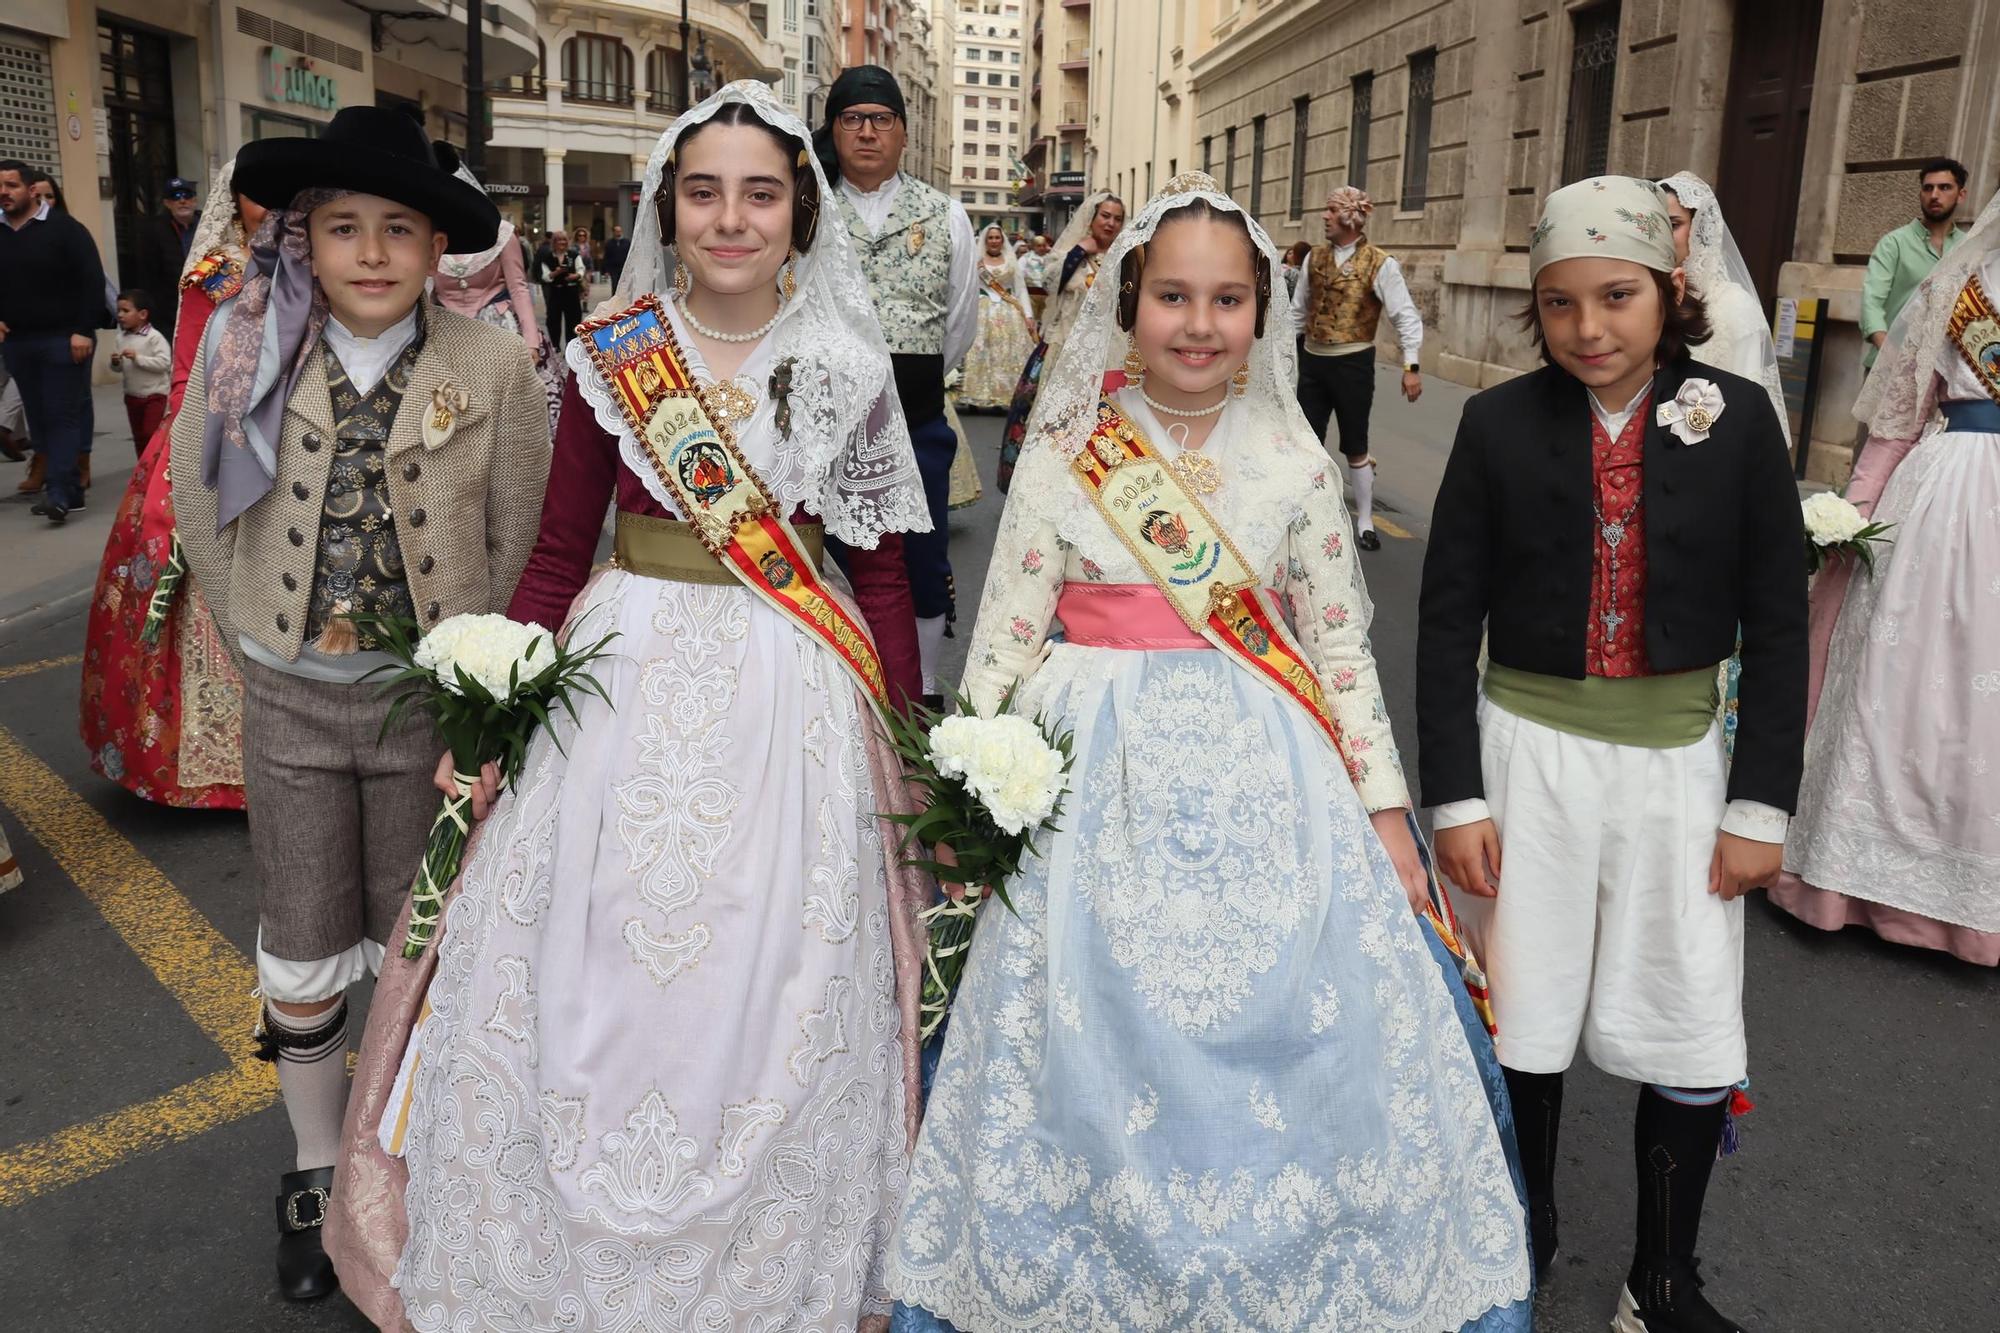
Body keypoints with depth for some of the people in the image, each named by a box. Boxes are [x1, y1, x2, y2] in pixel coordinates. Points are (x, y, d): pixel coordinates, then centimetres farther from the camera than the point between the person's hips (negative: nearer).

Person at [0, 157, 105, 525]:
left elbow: (92, 280, -9)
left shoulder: (64, 228, -6)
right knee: (38, 418, 6)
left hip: (63, 338, -6)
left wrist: (84, 330, -15)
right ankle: (69, 488, 12)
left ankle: (59, 492, -10)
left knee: (63, 414, -6)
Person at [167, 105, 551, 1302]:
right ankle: (316, 1170, 37)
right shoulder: (248, 351, -5)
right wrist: (259, 642, 5)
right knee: (302, 961, 13)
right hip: (291, 701, 2)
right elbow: (201, 509, 6)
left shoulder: (495, 367, -11)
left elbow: (523, 541, -6)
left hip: (433, 700, -1)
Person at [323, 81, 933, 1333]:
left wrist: (909, 752, -1)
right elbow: (558, 552, 5)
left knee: (769, 1003, 8)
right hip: (623, 684, 1)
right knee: (587, 988, 9)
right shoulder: (613, 353, 1)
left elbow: (884, 575, 2)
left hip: (793, 699, -1)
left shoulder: (848, 369, 0)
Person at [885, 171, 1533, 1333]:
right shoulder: (1063, 458, 0)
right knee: (1102, 1069, 6)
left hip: (1266, 790, 2)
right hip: (1102, 788, -1)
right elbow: (1004, 645, 0)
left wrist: (1386, 816, 4)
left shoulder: (1295, 463, 5)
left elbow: (1343, 650, 7)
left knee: (1290, 1060, 4)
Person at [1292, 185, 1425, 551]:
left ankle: (1365, 524, 18)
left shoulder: (1380, 263, -11)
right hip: (1312, 361, 4)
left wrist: (1412, 366, -20)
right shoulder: (1315, 257, 4)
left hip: (1353, 363, -4)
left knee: (1355, 447, 6)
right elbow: (1298, 310, 13)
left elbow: (1406, 317, -12)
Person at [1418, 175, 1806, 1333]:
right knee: (1524, 1018, 10)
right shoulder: (1500, 424, -5)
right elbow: (1449, 619, -3)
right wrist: (1455, 797, -6)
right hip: (1529, 749, 0)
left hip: (1678, 756, 1)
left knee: (1690, 1036, 8)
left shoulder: (1737, 419, -4)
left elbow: (1777, 625, 0)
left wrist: (1762, 805, -3)